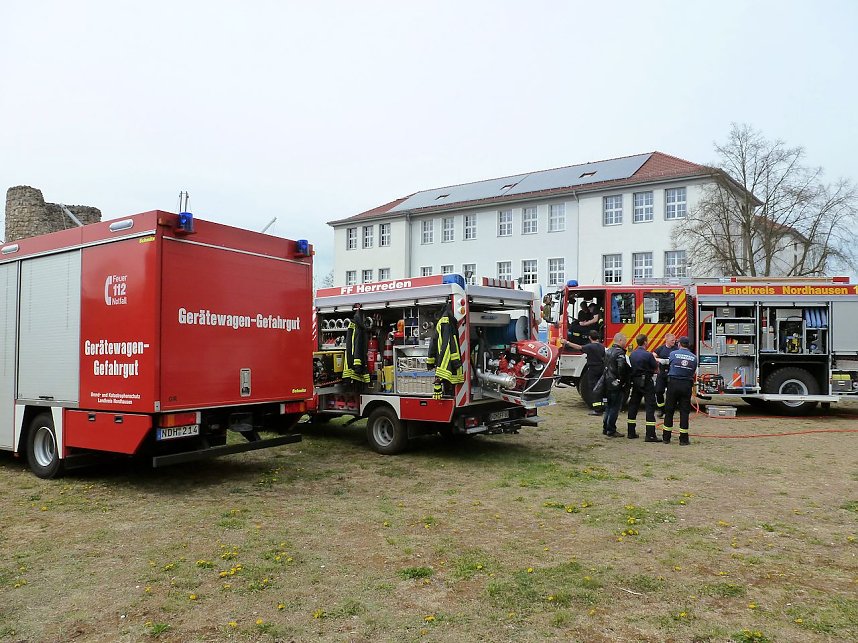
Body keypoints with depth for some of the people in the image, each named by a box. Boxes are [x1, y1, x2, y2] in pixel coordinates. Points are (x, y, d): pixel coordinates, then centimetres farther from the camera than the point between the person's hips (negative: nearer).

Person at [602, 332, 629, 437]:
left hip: (607, 384, 9)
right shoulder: (619, 352, -17)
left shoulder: (608, 351, 12)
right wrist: (623, 380, -17)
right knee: (614, 408, -1)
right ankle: (611, 431, 2)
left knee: (608, 407, 17)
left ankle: (605, 428, 23)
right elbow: (621, 367, -28)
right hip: (616, 385, -9)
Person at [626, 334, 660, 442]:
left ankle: (631, 432, 17)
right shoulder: (648, 355, -14)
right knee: (650, 407, -5)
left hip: (635, 381, 7)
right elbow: (656, 369, -6)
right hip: (646, 382, -7)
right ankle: (650, 435, -9)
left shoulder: (632, 354, 5)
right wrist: (656, 362, 17)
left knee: (633, 406, 13)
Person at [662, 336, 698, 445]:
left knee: (669, 410, 7)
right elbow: (693, 372, 9)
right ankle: (683, 439, 5)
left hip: (673, 383, -1)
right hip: (687, 385, 1)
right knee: (684, 412, 5)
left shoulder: (673, 354, -2)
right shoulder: (694, 357, 4)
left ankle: (666, 437, 10)